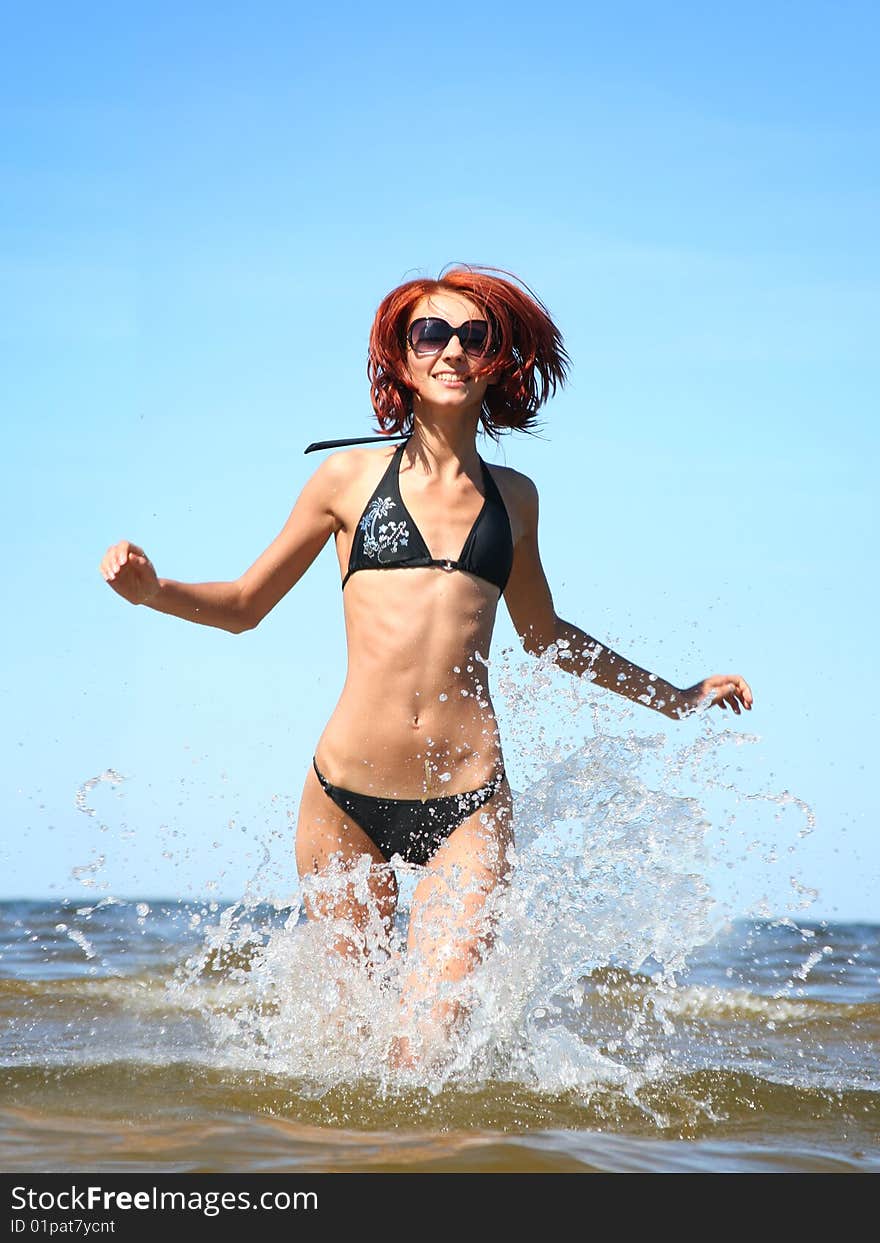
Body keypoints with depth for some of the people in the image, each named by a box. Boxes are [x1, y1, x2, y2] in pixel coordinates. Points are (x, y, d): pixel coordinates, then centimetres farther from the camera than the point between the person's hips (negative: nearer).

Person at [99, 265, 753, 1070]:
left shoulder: (513, 497, 13)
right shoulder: (352, 476, 6)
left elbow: (544, 635, 28)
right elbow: (246, 605, 13)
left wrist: (674, 698, 33)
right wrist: (151, 590, -6)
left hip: (467, 802, 1)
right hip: (346, 795, -1)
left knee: (428, 1041, -11)